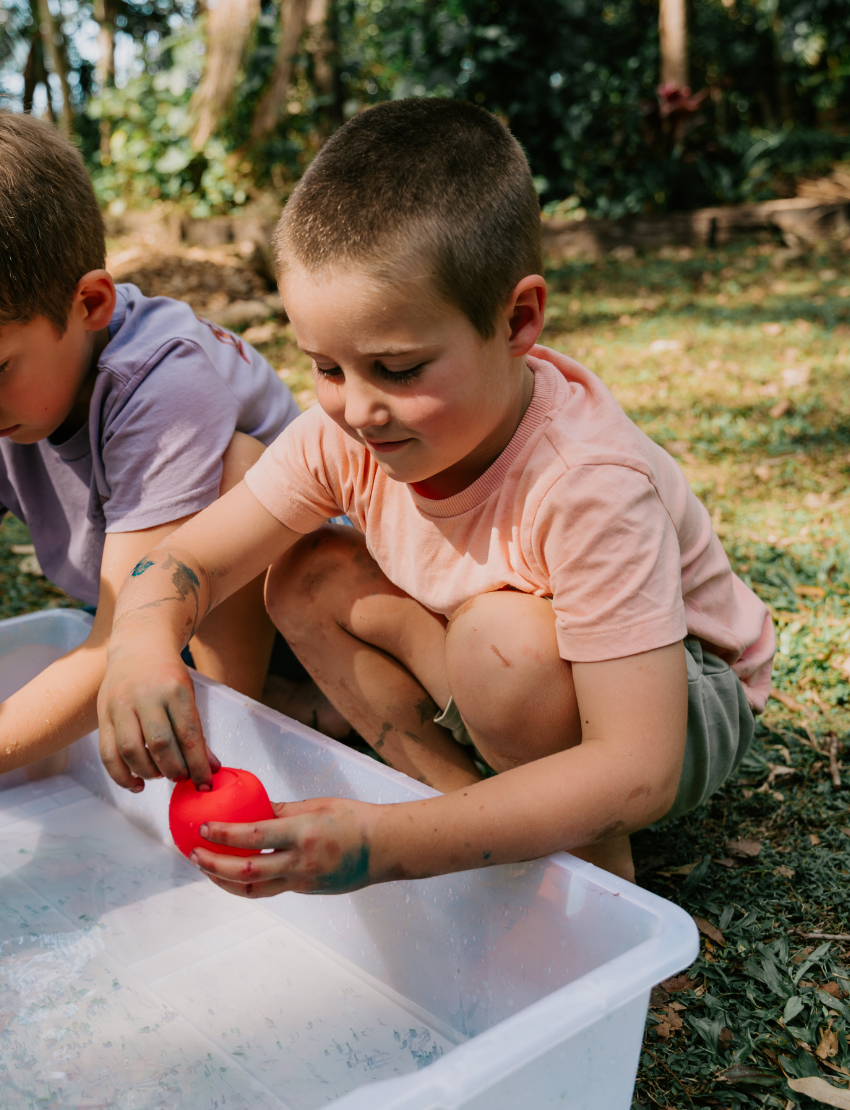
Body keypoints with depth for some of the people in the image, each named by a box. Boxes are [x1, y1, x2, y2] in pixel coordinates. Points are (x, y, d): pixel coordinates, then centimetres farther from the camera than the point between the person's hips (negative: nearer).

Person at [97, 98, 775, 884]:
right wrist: (143, 646, -37)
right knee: (307, 580, -11)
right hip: (521, 690, 6)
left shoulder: (588, 486, -36)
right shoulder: (345, 433, -18)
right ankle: (474, 797, -6)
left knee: (504, 640, -36)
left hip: (681, 708, -5)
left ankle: (594, 858, -9)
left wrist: (388, 845, -47)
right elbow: (189, 560, -11)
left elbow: (637, 772, -38)